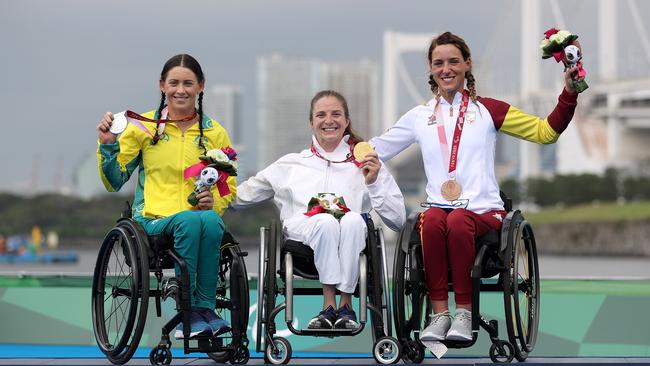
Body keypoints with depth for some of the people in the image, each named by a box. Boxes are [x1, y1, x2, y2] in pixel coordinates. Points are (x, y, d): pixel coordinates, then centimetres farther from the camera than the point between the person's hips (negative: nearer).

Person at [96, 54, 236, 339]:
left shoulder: (215, 133, 12)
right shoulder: (144, 127, 8)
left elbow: (230, 187, 16)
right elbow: (114, 182, 8)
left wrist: (214, 202, -6)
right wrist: (108, 144, -8)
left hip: (202, 216, 1)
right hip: (154, 219, -1)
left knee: (210, 220, -36)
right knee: (189, 221, -36)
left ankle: (205, 308, -29)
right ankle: (187, 313, -31)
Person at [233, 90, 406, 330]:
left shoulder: (366, 164, 24)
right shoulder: (291, 164, 28)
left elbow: (398, 220, 15)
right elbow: (238, 197, 28)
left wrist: (373, 183, 3)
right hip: (303, 230, 0)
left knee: (353, 220, -37)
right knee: (327, 222, -36)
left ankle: (346, 303, -34)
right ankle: (330, 305, -35)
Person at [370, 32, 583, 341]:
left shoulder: (487, 110, 12)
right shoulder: (420, 117, 18)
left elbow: (545, 132, 10)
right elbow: (374, 150, 21)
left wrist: (568, 94, -1)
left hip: (483, 210, -1)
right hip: (438, 207, 2)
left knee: (457, 221, -37)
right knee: (432, 220, -36)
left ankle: (464, 312, -28)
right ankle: (439, 313, -31)